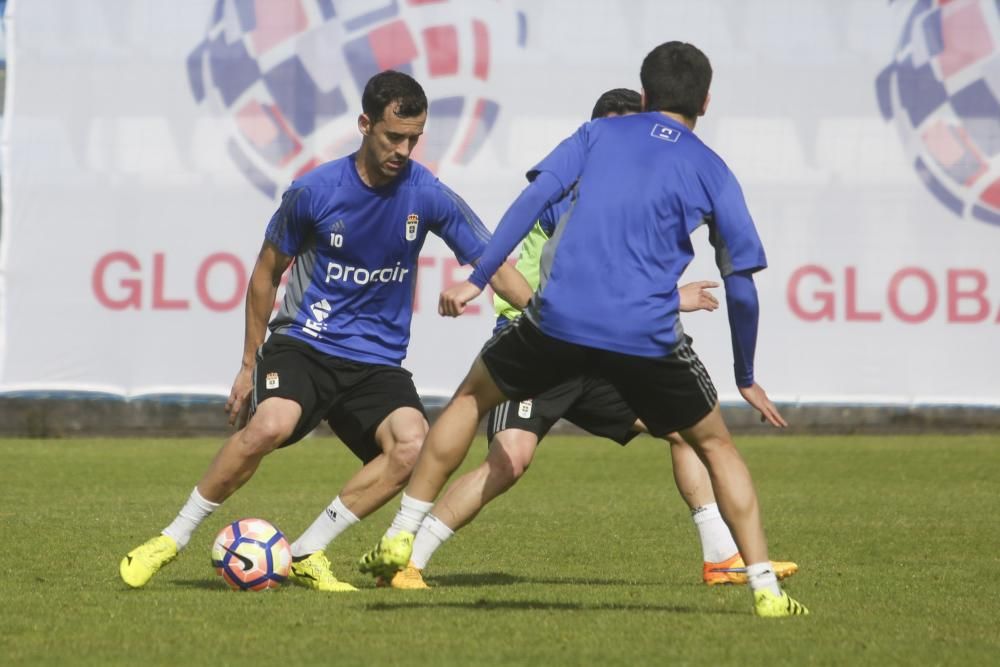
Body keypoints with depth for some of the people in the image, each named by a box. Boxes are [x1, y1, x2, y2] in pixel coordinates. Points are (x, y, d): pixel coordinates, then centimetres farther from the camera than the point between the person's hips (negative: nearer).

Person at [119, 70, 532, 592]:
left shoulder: (428, 196, -5)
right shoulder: (314, 191, -8)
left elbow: (495, 270, 1)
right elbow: (266, 275, 6)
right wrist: (249, 365, 9)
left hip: (377, 362, 2)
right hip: (302, 342, -2)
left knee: (412, 444, -27)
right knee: (270, 425, -32)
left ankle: (305, 554, -14)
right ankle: (171, 540, -15)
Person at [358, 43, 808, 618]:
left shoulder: (598, 134, 16)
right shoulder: (712, 171, 13)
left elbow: (535, 197, 0)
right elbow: (741, 284, 9)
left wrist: (477, 279, -1)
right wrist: (747, 379, 20)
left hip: (559, 318, 1)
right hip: (650, 338, -1)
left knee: (472, 396, 26)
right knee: (715, 445, 19)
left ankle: (399, 539, 19)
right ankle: (766, 588, 9)